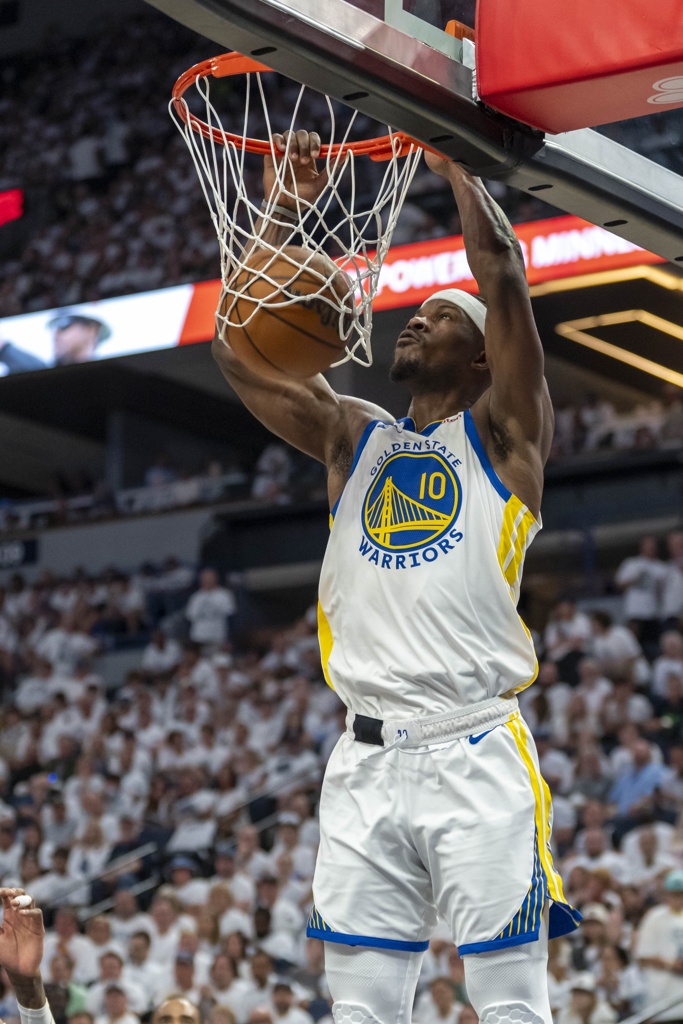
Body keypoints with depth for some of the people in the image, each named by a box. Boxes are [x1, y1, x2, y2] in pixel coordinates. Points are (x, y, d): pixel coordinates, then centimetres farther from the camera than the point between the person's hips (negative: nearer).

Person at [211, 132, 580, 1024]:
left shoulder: (501, 433, 7)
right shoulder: (353, 436, 20)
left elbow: (502, 267, -5)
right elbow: (237, 348, 15)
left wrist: (452, 160, 6)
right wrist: (285, 208, 13)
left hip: (478, 753, -4)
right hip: (367, 759, 4)